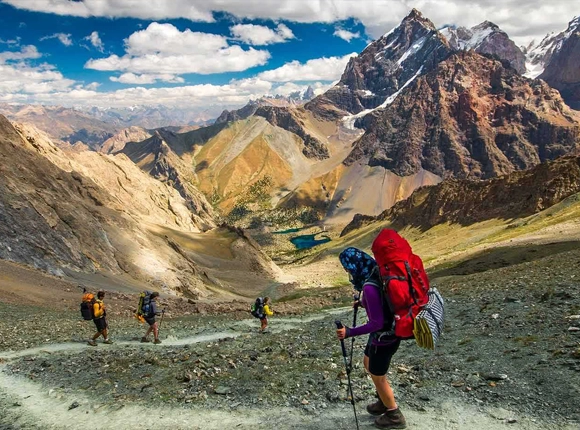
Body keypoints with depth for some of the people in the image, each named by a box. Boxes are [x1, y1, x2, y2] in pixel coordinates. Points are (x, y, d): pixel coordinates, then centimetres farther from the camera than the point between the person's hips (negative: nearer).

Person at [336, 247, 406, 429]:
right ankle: (385, 402, 47)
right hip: (389, 331, 9)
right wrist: (363, 303, 16)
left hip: (384, 337, -9)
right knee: (368, 364, 28)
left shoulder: (370, 287, -32)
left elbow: (377, 323, -29)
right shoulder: (377, 272, -5)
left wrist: (350, 332, -26)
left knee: (378, 377, 14)